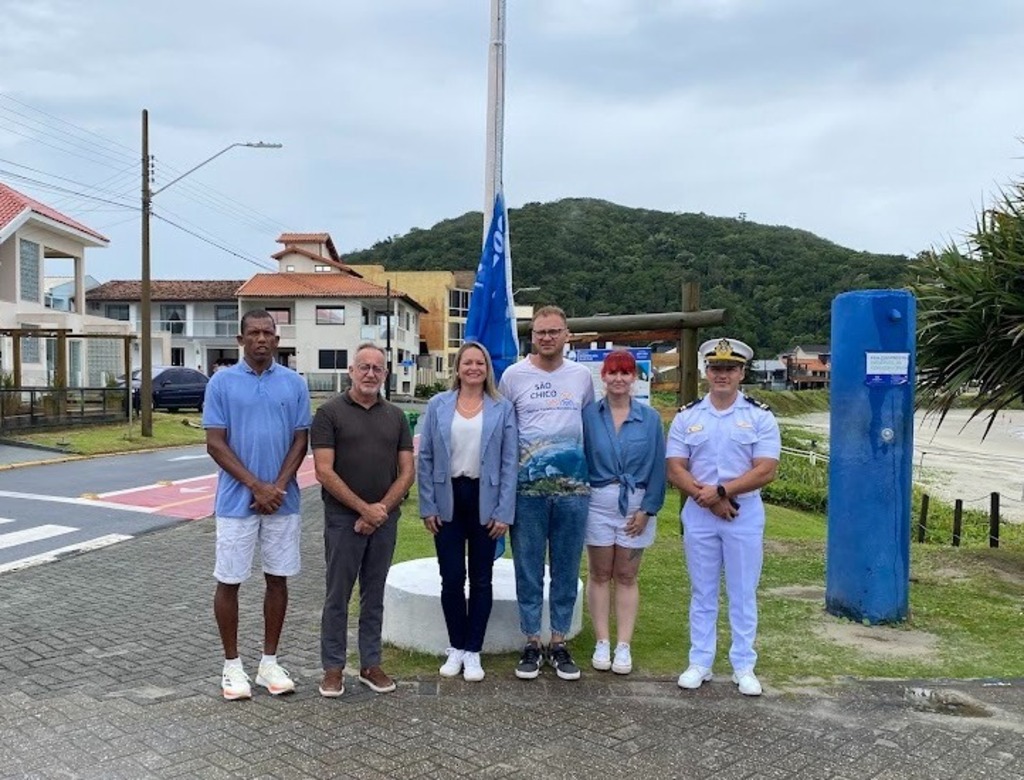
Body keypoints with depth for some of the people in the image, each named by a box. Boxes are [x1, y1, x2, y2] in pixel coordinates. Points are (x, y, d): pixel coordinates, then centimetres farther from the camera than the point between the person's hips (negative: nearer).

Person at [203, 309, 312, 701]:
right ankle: (232, 665, 21)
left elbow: (301, 440, 3)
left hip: (283, 501, 2)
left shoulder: (294, 383, 3)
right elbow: (215, 443, -7)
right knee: (229, 582, 5)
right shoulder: (222, 382, -3)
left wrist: (278, 486, -10)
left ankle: (270, 662, 23)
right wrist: (256, 486, -14)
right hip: (236, 501, -2)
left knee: (277, 579, 10)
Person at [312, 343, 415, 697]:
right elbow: (324, 471, -10)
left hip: (385, 519, 4)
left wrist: (381, 509, -8)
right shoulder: (330, 412, -4)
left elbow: (407, 471, 4)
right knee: (338, 596, 5)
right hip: (343, 518, -3)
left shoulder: (395, 416, 8)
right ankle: (333, 667, 17)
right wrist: (364, 508, -13)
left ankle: (371, 664, 23)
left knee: (374, 596, 12)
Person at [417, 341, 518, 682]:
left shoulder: (502, 409, 0)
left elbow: (510, 462, -2)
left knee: (481, 580, 8)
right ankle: (456, 647, 24)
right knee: (451, 579, 6)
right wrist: (428, 506, -3)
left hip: (485, 502, 0)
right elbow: (425, 458, 2)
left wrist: (504, 511, -8)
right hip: (448, 501, 1)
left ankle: (473, 651, 21)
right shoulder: (438, 405, 2)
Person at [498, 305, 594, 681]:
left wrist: (589, 468, 11)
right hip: (527, 488, -2)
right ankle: (532, 643, 18)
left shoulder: (582, 376, 6)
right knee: (528, 570, 6)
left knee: (567, 570, 9)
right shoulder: (514, 375, -1)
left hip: (573, 487, 2)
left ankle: (559, 643, 22)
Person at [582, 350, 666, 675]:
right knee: (599, 574, 8)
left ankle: (624, 646, 16)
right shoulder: (588, 415, -3)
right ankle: (602, 643, 17)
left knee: (626, 577, 9)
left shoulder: (649, 418, 0)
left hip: (636, 505, 1)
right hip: (598, 503, 0)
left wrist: (648, 509, -5)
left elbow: (658, 466, 0)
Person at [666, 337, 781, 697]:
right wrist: (707, 499, -14)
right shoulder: (686, 416, 4)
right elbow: (675, 469, -1)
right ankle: (700, 663, 21)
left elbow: (766, 470, -10)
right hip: (698, 514, 2)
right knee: (702, 592, 11)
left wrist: (721, 491, -18)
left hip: (745, 514, -1)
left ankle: (744, 667, 18)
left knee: (743, 593, 6)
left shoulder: (761, 416, -1)